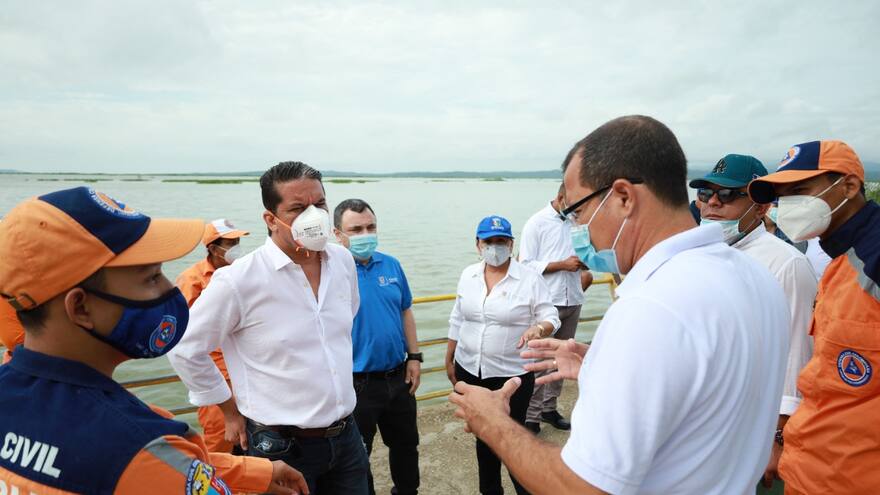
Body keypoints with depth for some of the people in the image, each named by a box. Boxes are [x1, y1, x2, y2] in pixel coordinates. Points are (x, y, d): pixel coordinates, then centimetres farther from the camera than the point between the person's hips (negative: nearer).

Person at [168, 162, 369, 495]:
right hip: (280, 446, -5)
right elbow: (185, 350, -8)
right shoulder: (239, 280, -19)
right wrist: (231, 412, -1)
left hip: (346, 435, 5)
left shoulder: (343, 261, -2)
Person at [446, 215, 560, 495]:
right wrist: (449, 360, 13)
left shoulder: (531, 279, -10)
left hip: (512, 374, -4)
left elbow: (551, 318, -7)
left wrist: (538, 329, -30)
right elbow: (458, 320, 10)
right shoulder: (468, 275, 3)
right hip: (470, 370, 5)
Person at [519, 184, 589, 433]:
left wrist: (584, 263, -7)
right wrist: (563, 265, -16)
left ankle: (549, 408, 28)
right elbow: (526, 264, -9)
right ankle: (530, 416, 11)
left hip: (572, 301, 5)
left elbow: (582, 259, 17)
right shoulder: (536, 223, -6)